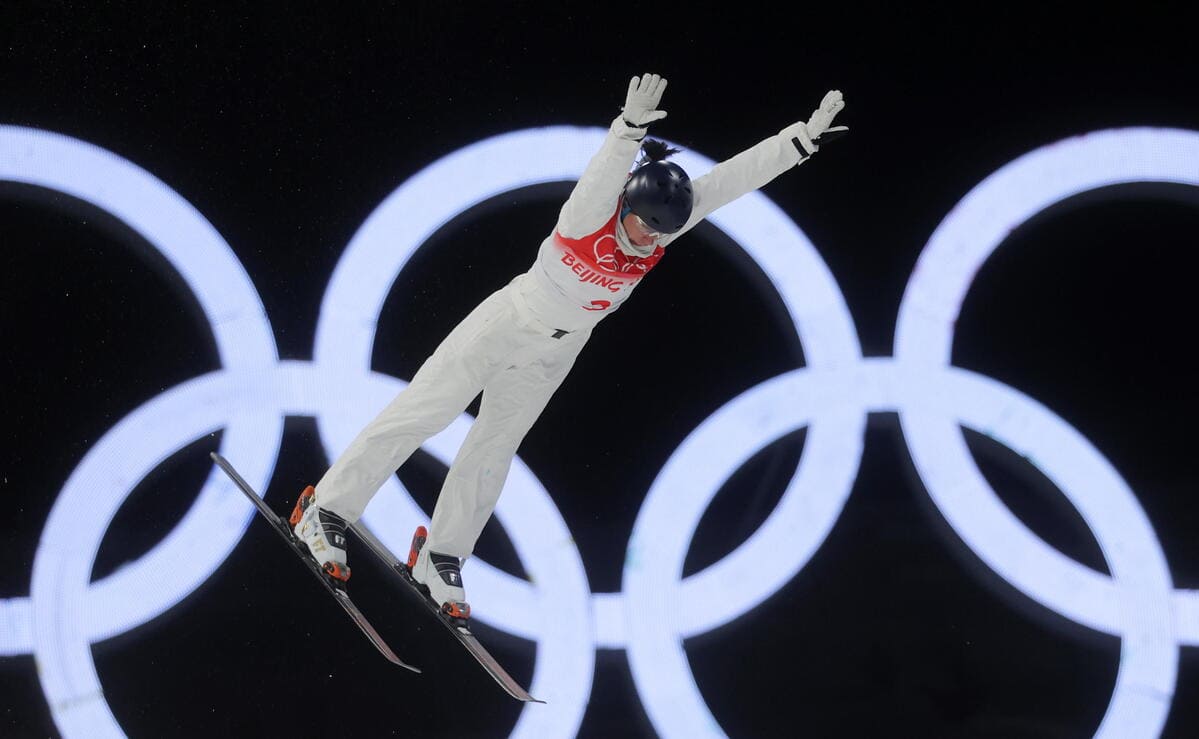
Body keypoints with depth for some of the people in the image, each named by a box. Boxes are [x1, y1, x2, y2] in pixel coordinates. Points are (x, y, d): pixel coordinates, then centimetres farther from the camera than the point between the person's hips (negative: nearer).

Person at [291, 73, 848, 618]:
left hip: (553, 356, 5)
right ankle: (327, 512, 7)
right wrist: (631, 127, -69)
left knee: (492, 452, 12)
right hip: (506, 324, -5)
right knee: (419, 415, -3)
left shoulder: (667, 218, -14)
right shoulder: (589, 216, -30)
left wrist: (802, 139, -20)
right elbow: (604, 176, -52)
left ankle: (441, 559, 25)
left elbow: (737, 175, -15)